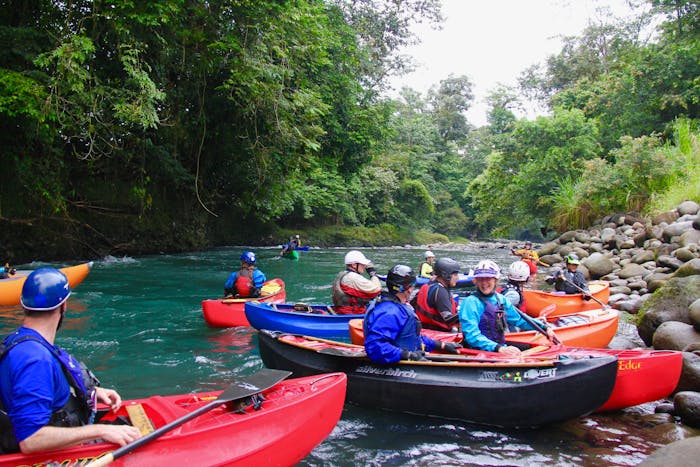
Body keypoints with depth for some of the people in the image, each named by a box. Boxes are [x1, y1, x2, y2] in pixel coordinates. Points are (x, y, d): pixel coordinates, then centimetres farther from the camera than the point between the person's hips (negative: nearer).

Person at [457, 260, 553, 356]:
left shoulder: (501, 299, 12)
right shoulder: (470, 302, -11)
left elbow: (519, 320, 27)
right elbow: (472, 336, -20)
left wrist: (544, 327, 19)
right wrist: (499, 348, -31)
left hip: (501, 347, 8)